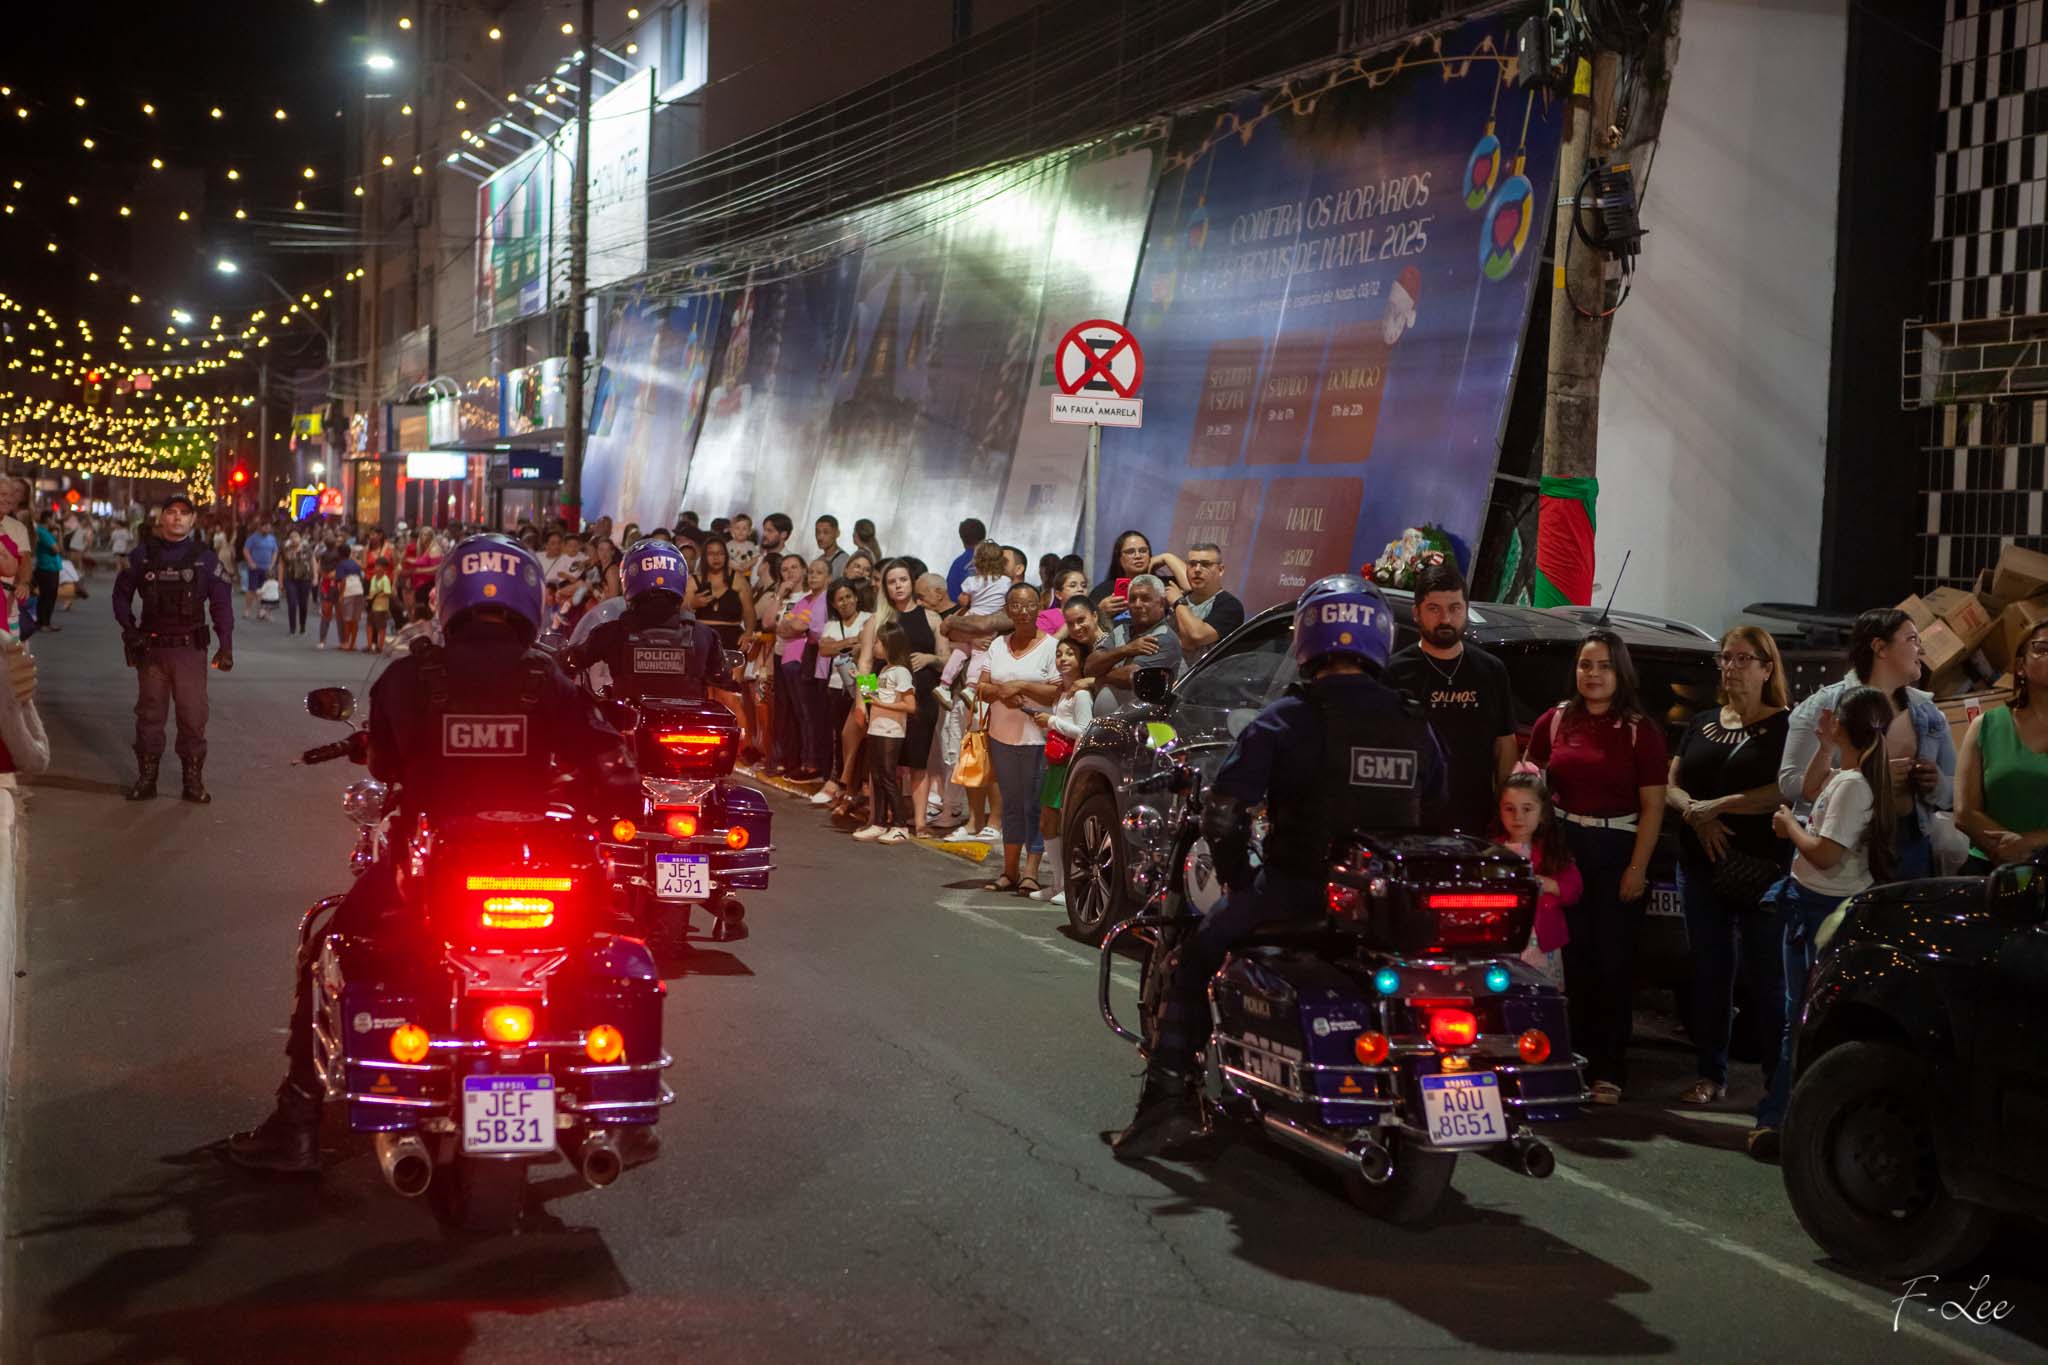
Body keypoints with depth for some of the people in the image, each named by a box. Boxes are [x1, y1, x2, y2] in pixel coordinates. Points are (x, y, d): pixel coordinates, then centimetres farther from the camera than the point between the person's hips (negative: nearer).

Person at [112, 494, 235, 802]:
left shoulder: (206, 559, 1)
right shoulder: (142, 556, 4)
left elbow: (222, 604, 2)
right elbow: (121, 595, 12)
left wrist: (226, 647, -3)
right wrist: (129, 629, -1)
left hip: (190, 649, -1)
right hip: (151, 648, 1)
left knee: (193, 715, -2)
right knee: (149, 713, 7)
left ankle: (193, 779, 6)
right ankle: (146, 777, 14)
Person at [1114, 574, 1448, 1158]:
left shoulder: (1286, 718, -8)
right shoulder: (1416, 727, 5)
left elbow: (1223, 808, -14)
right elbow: (1437, 821, 11)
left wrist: (1239, 878, 1)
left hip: (1296, 890, -4)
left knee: (1194, 960, 14)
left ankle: (1168, 1096, 4)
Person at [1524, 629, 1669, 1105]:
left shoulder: (1640, 730, -1)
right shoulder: (1555, 721, 6)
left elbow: (1653, 806, -3)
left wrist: (1637, 868, -10)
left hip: (1617, 851, -2)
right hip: (1563, 846, 2)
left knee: (1613, 963, 1)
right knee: (1570, 958, 4)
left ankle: (1608, 1072, 7)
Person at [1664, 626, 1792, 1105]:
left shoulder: (1784, 727, -1)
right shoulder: (1702, 723, 16)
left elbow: (1786, 792, -13)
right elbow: (1671, 787, 13)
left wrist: (1716, 806, -14)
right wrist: (1695, 814, -8)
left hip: (1762, 871, -5)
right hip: (1701, 867, 5)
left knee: (1766, 976, -6)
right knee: (1708, 973, 8)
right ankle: (1711, 1074, 16)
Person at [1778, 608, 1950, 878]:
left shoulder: (1929, 715, 13)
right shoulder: (1823, 707, -3)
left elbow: (1955, 790, 18)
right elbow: (1791, 782, -12)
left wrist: (1937, 784, -7)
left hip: (1910, 852, 4)